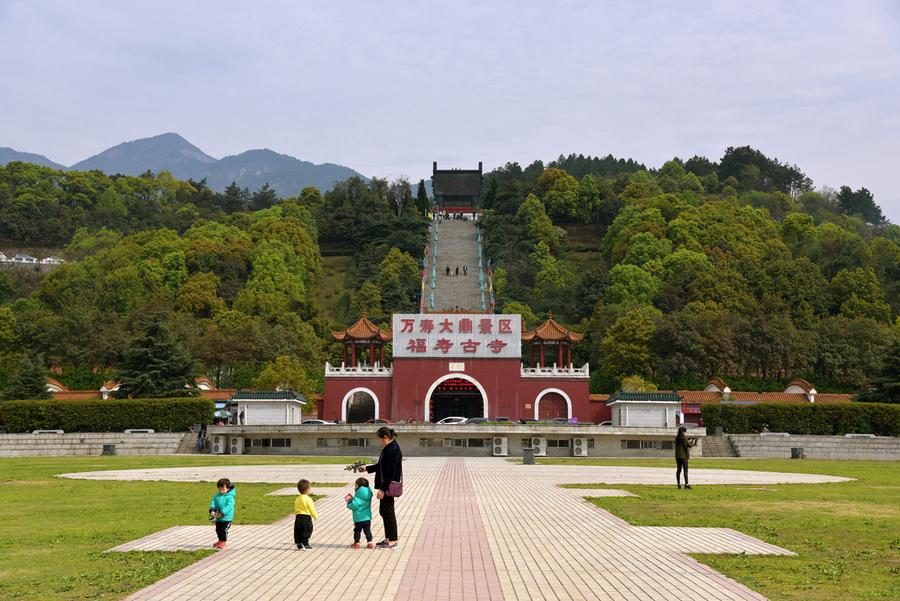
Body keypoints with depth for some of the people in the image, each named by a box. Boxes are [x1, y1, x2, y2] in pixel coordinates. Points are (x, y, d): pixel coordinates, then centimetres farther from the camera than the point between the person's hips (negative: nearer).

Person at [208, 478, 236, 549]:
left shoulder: (230, 497, -15)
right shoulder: (216, 496, 6)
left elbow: (228, 507, -23)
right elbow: (212, 503, 0)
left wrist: (222, 513, -31)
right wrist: (212, 510, -18)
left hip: (226, 517, -7)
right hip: (218, 518, 7)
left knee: (224, 530, -7)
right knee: (218, 530, 16)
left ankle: (223, 542, 6)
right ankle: (220, 541, 32)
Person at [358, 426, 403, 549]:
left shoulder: (393, 450, -20)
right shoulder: (387, 449, 12)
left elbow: (390, 472, -22)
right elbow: (381, 466, 22)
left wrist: (382, 489, -21)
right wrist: (367, 468, 24)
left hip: (389, 486, -10)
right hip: (385, 485, 10)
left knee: (388, 511, -1)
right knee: (384, 511, 15)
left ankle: (392, 540, 8)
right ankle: (388, 538, 25)